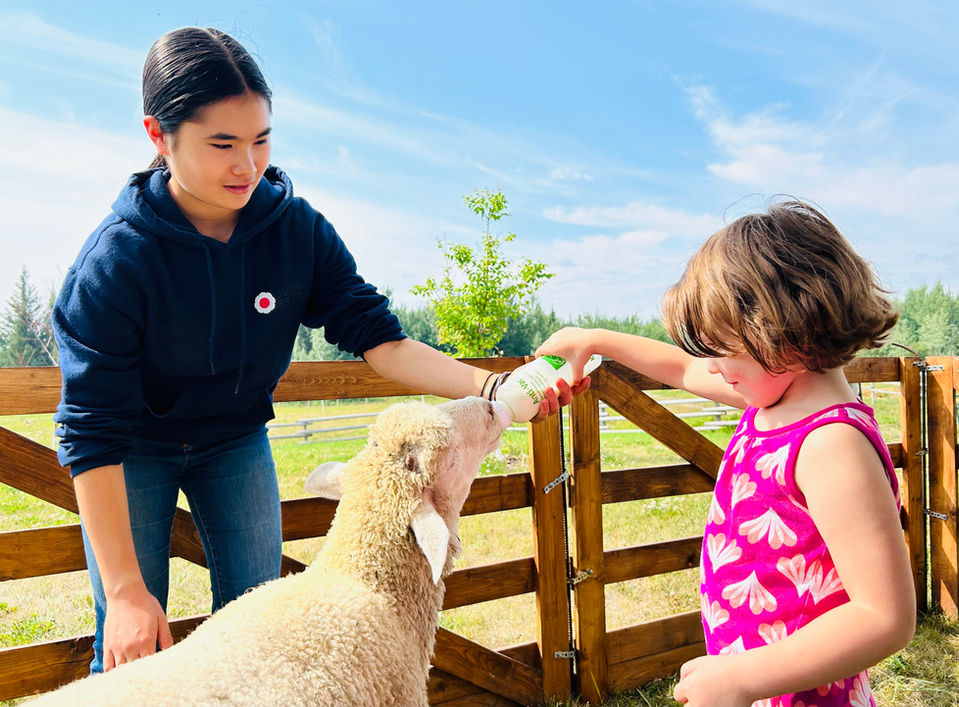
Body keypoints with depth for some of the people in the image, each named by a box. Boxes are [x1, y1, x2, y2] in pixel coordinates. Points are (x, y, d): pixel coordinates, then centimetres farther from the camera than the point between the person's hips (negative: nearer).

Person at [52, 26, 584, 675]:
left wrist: (492, 388, -35)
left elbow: (377, 335, -20)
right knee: (132, 646, -3)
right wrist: (125, 590, -26)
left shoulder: (299, 231, -19)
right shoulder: (115, 262, -28)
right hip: (136, 450, -2)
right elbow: (93, 434, -26)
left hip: (237, 440, 3)